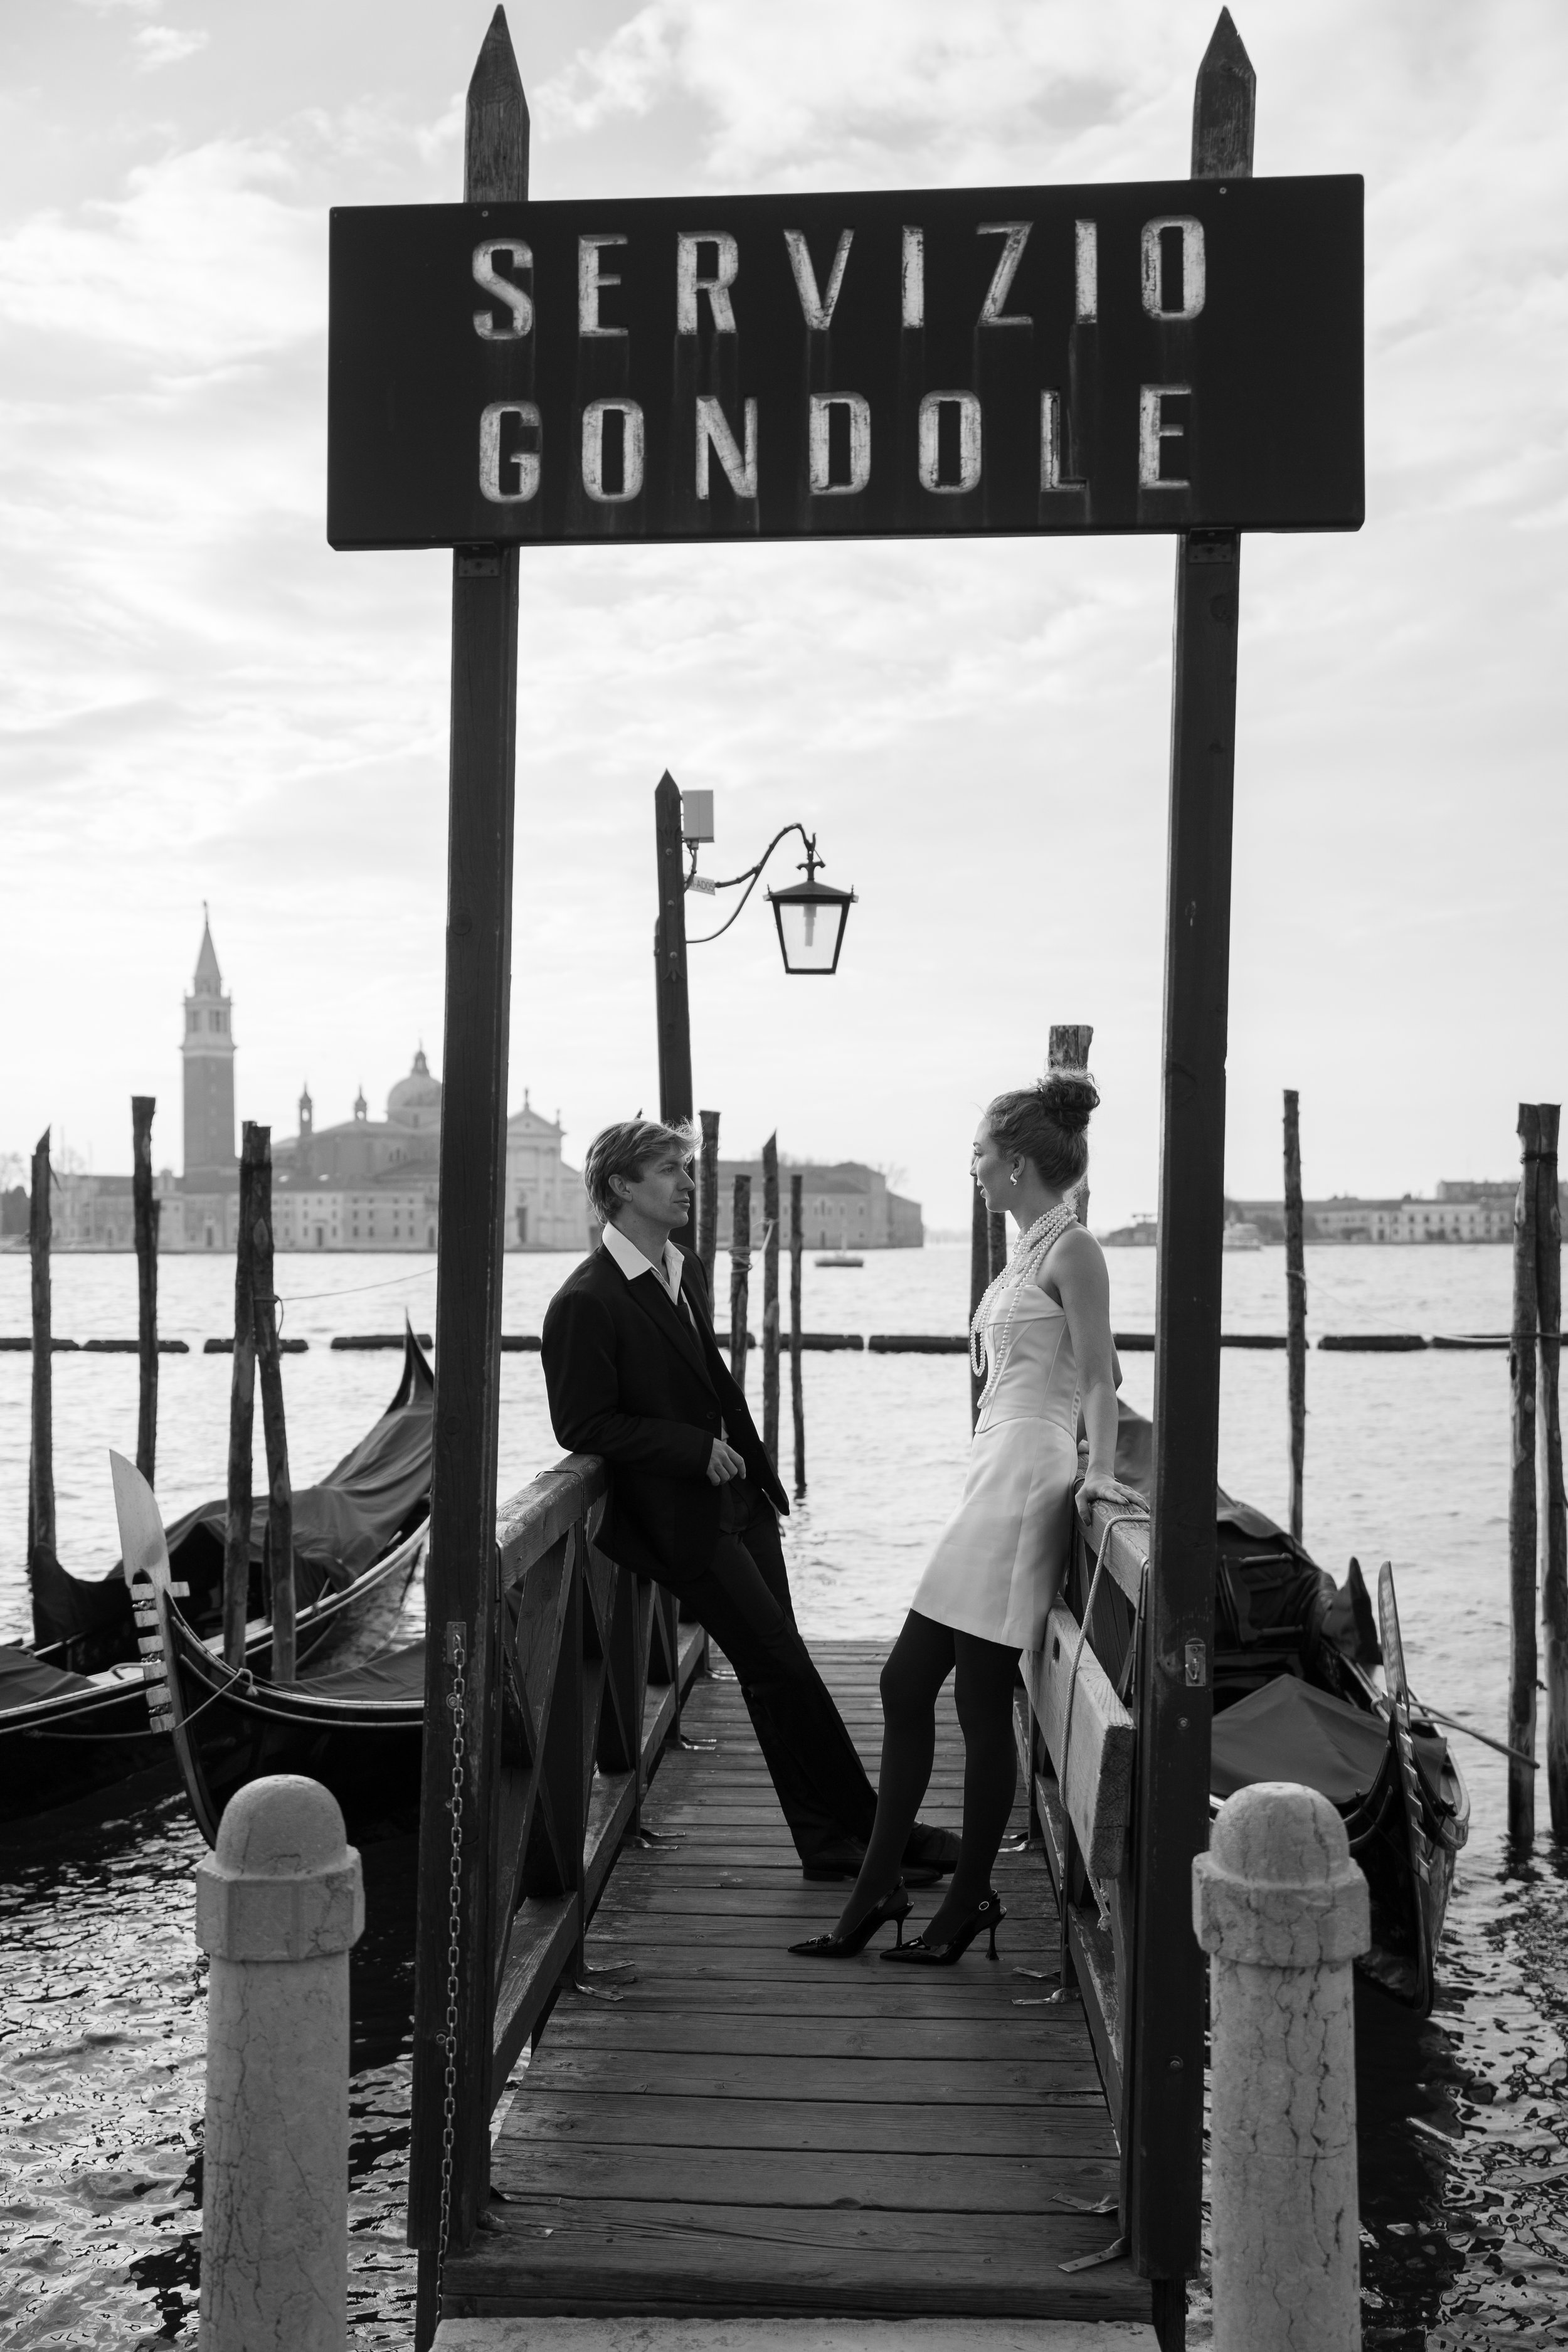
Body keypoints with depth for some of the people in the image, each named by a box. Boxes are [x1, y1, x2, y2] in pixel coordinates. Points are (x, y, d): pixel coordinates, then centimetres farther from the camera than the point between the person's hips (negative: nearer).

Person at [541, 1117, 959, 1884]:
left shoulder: (687, 1271, 12)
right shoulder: (584, 1303, -15)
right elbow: (582, 1426, -14)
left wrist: (753, 1466, 13)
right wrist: (696, 1449, -16)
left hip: (739, 1499, 8)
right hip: (686, 1519, -8)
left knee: (777, 1672, 10)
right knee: (783, 1668, -4)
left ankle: (828, 1840, 16)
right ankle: (875, 1828, 6)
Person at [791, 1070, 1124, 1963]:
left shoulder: (1071, 1248, -7)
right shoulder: (1031, 1249, 19)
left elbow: (1098, 1375, -12)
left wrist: (1099, 1471, -19)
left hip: (1026, 1477, -10)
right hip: (998, 1478, 10)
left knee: (981, 1697, -4)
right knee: (906, 1681, 8)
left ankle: (969, 1900, 8)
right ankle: (879, 1888, 14)